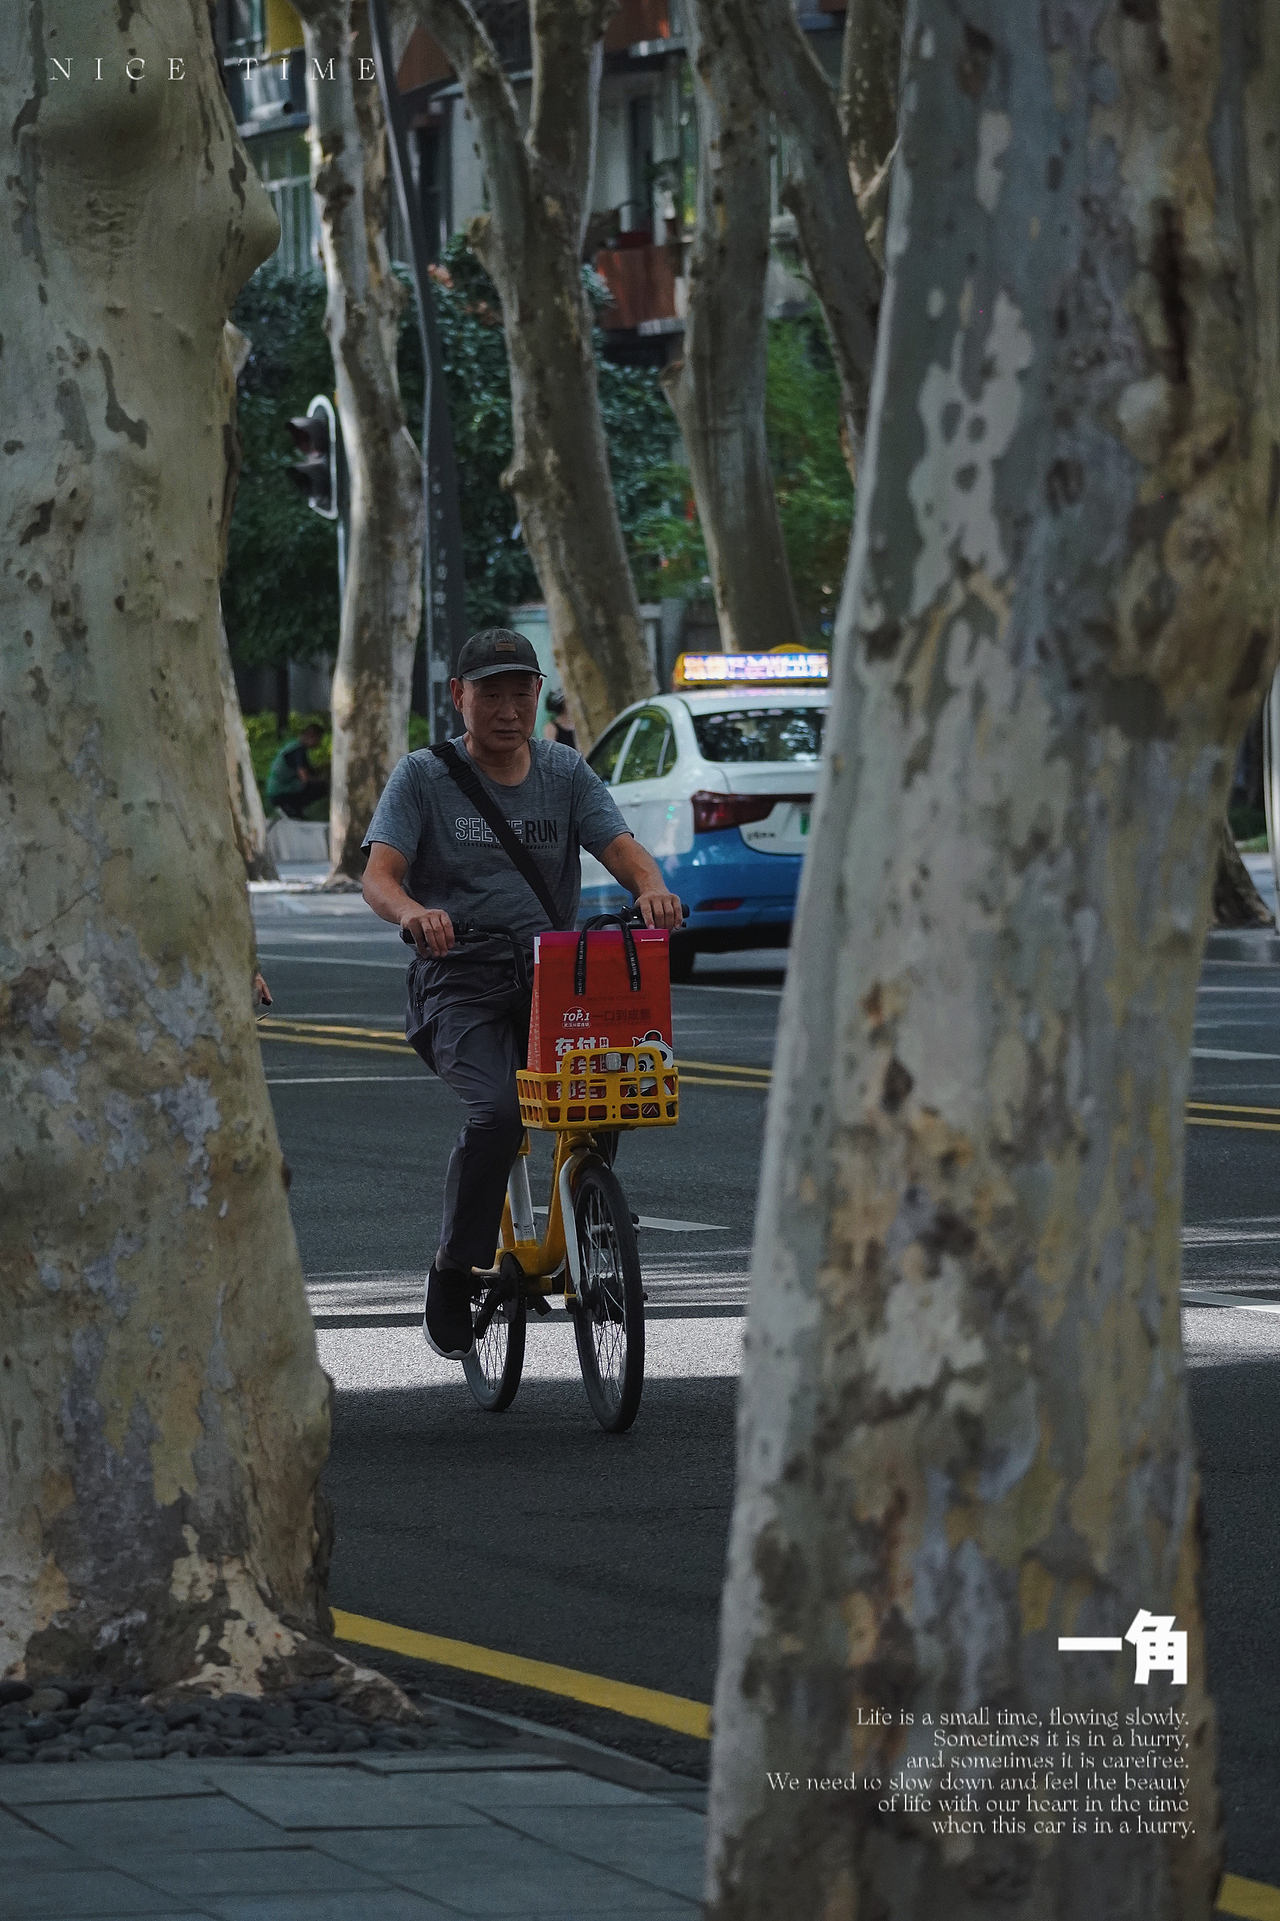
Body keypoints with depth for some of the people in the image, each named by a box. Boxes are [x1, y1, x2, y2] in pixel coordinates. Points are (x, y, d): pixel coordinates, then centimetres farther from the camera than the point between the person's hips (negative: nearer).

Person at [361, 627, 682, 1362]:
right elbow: (380, 873, -8)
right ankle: (455, 1271, -10)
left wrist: (652, 886, -26)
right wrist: (411, 911, -32)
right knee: (497, 1110, -28)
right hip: (461, 980, -3)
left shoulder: (566, 773, 12)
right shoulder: (424, 777, 4)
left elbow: (622, 847, -1)